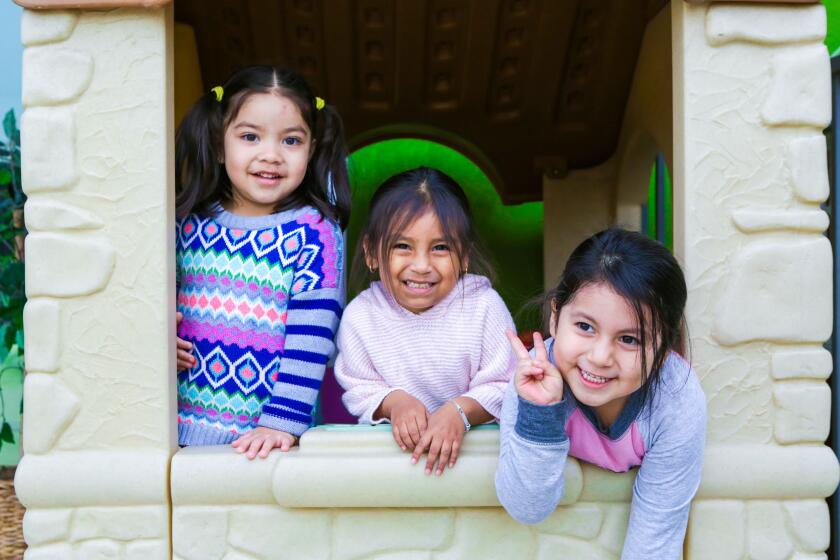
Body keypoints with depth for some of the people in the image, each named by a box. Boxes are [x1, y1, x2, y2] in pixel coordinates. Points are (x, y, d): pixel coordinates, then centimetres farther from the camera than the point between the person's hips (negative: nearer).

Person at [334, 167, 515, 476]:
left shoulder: (484, 306, -12)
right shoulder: (360, 314, -7)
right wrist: (392, 402, -19)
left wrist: (461, 410, -25)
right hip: (393, 441, 0)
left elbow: (504, 387, -9)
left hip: (476, 439, 1)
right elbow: (359, 391, 0)